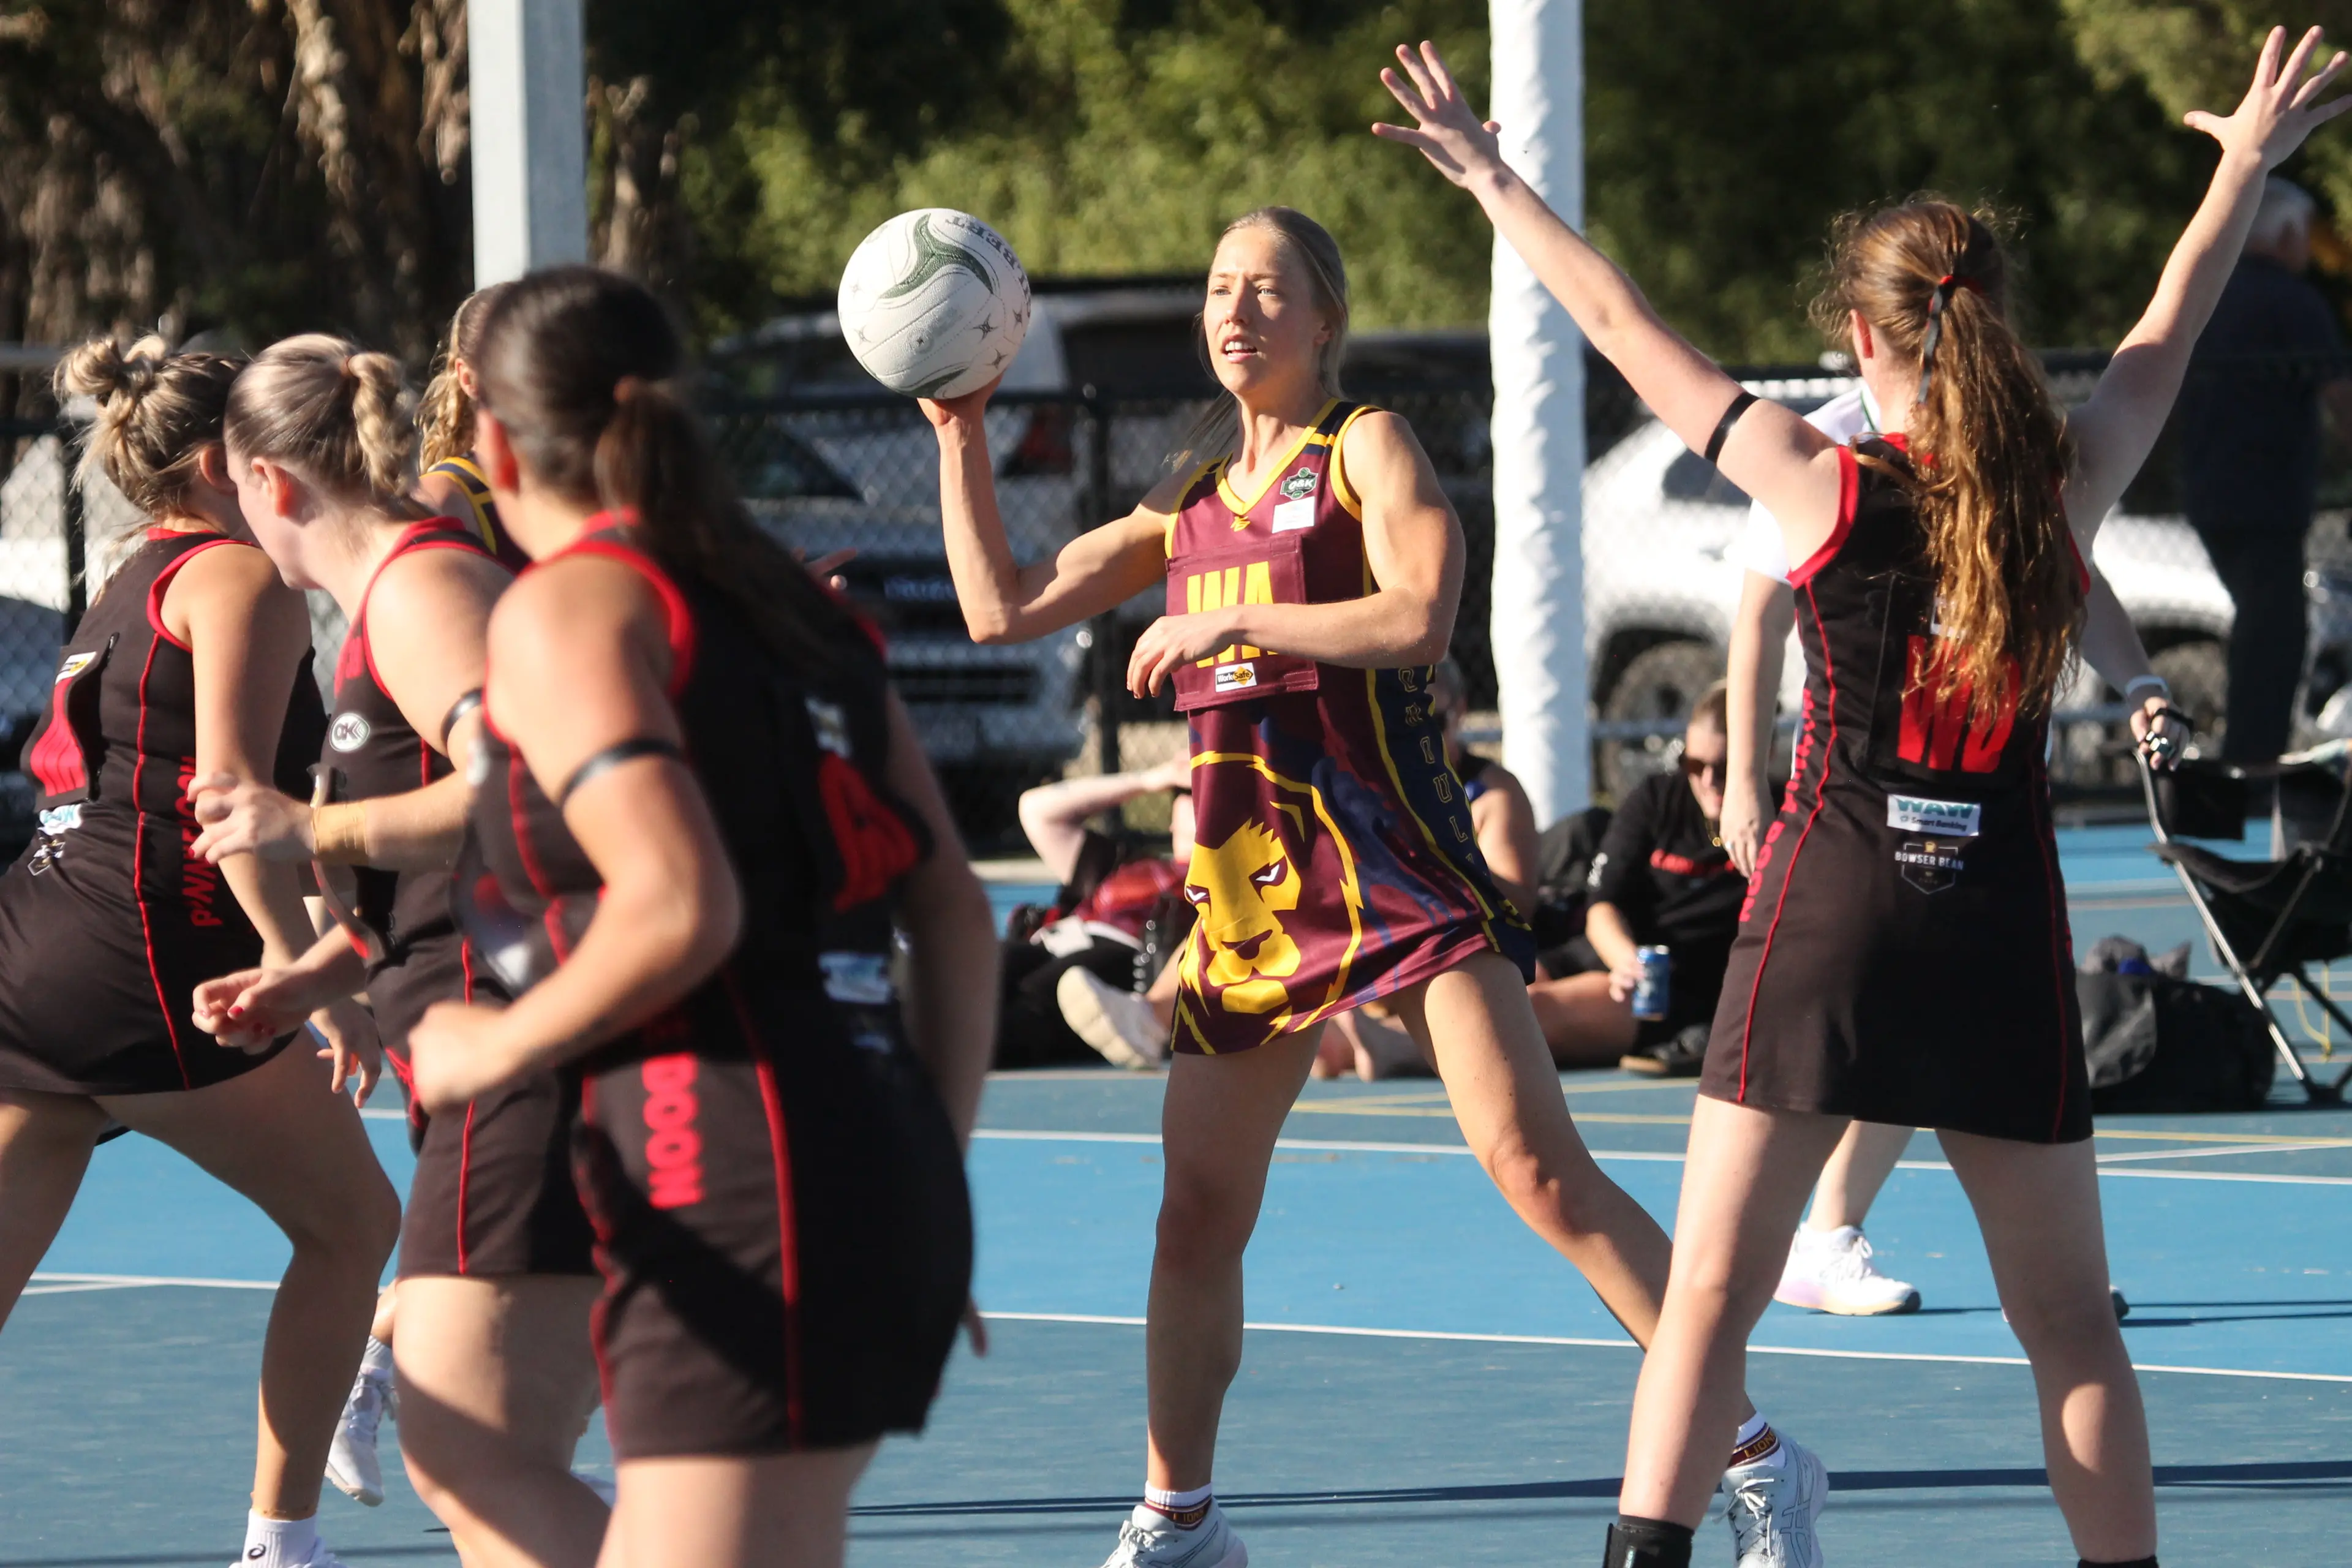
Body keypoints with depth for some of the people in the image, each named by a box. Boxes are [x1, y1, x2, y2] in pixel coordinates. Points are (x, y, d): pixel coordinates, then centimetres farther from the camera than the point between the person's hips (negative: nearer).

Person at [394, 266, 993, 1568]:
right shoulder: (791, 606, 19)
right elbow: (958, 922, 17)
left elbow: (680, 909, -18)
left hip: (734, 1190, -9)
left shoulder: (567, 604, -4)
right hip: (883, 1173, 9)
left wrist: (492, 1051, -3)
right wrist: (930, 1185, 22)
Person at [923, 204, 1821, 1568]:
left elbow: (1418, 617, -17)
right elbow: (1001, 608, 21)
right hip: (1247, 880, 6)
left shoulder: (1367, 448, 0)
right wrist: (962, 435, 15)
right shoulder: (1190, 501, 18)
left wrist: (1228, 618, -13)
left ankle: (1748, 1458, -14)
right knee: (1198, 1212, 8)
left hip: (1398, 865, -6)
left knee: (1538, 1168, -17)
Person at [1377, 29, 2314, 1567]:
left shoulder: (1819, 482, -5)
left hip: (1827, 918, -2)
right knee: (2070, 1322, 10)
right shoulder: (2069, 482, 0)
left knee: (1710, 1295, -1)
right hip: (2004, 931, 2)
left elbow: (1624, 325, 4)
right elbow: (2172, 329, 18)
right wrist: (2251, 161, 35)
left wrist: (1494, 181, 16)